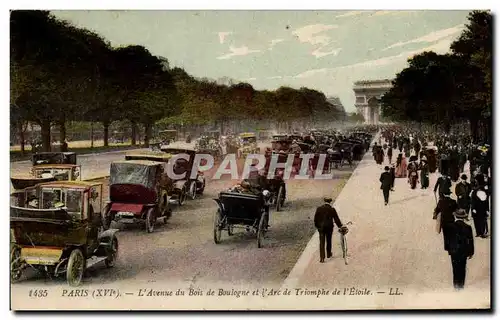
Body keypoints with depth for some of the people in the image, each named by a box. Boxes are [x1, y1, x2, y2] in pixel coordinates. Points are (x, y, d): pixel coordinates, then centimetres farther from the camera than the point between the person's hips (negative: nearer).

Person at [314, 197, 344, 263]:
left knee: (321, 242, 0)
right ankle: (328, 254, 33)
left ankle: (322, 257, -6)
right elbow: (336, 219, -5)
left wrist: (317, 226, 14)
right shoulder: (332, 209, -8)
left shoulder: (319, 208, -4)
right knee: (329, 241, 18)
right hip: (329, 227, 0)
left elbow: (316, 219, 1)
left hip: (321, 227, 0)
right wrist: (340, 226, 4)